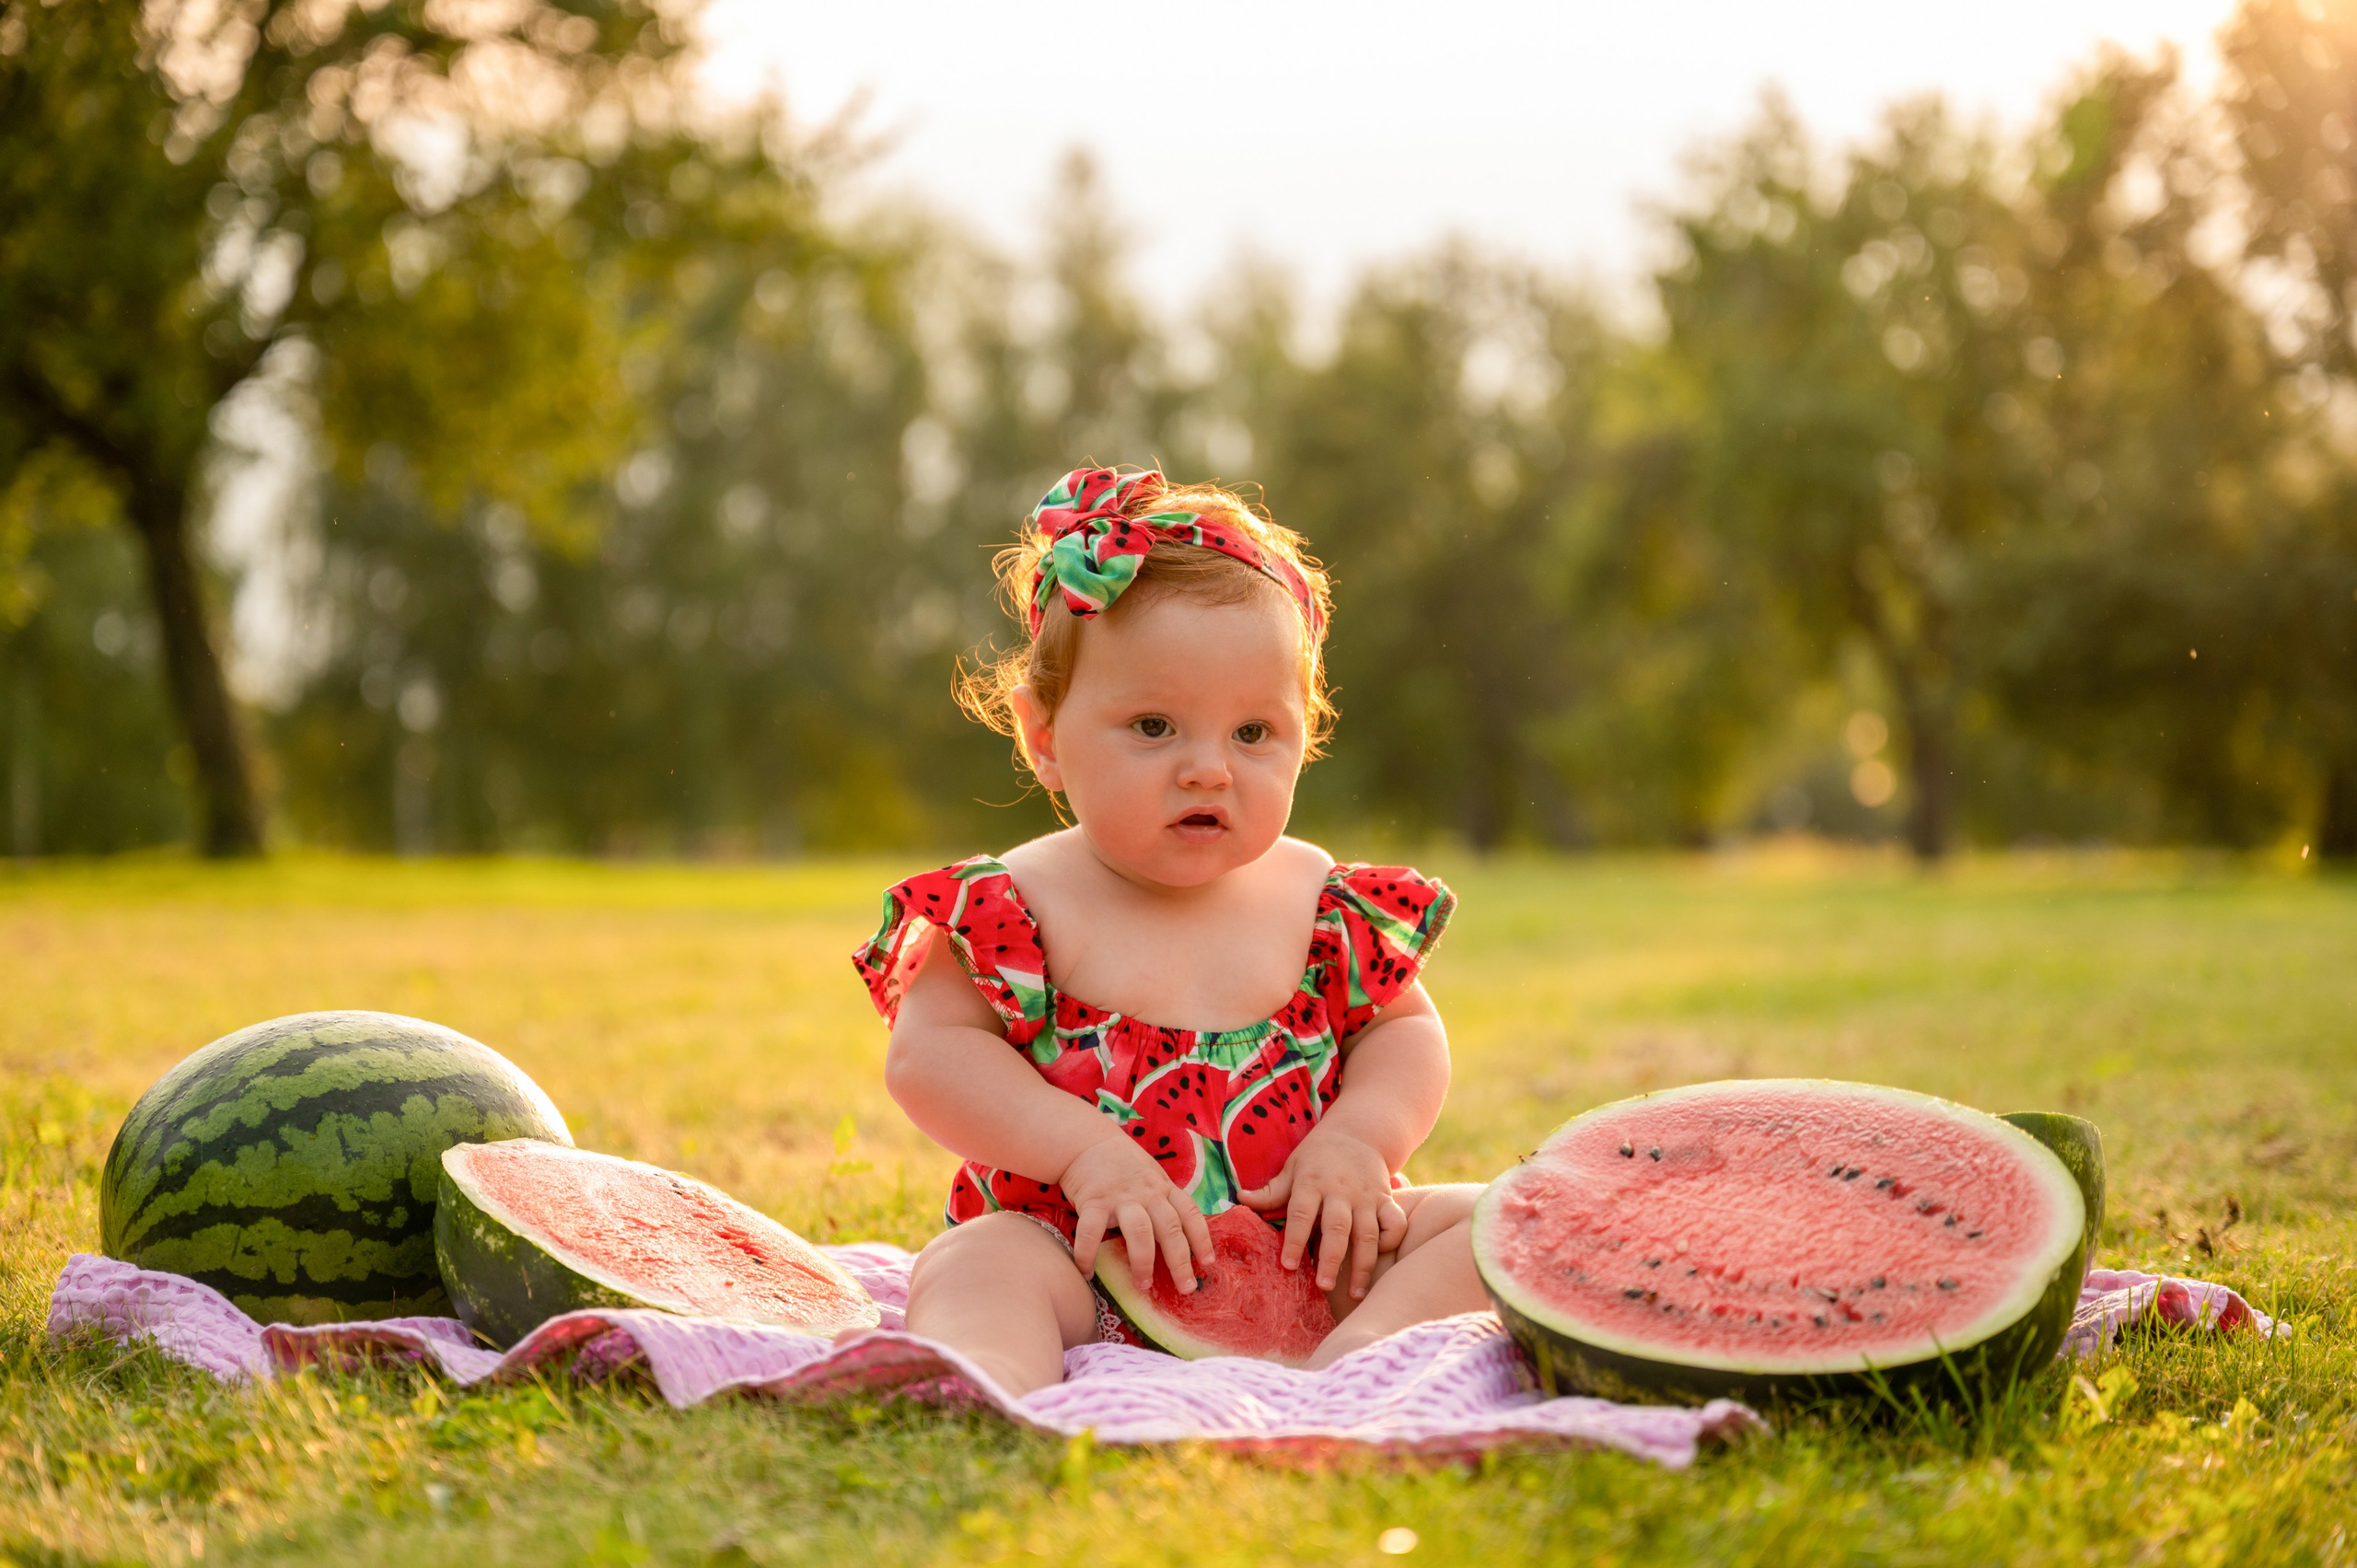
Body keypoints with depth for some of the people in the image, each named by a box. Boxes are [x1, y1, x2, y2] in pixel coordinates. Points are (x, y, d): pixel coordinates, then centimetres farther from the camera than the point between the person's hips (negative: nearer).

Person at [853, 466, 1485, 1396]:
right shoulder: (1017, 903, -4)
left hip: (1303, 1251, 3)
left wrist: (1359, 1140, -9)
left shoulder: (1321, 901, 5)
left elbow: (1404, 1030, 13)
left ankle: (1359, 1351, -36)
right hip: (1084, 1253, -3)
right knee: (977, 1270, -31)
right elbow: (930, 1050, -7)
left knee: (1481, 1221, -12)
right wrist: (1083, 1149, -19)